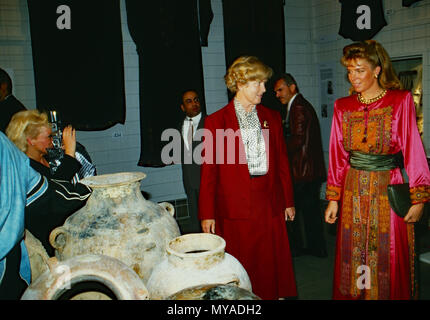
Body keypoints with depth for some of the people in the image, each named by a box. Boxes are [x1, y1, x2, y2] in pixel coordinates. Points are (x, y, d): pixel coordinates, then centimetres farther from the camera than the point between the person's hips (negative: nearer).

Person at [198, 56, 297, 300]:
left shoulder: (272, 117, 10)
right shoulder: (216, 121, -2)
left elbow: (282, 161, 13)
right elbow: (209, 170, -2)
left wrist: (288, 201, 12)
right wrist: (208, 214, -4)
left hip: (270, 204, 3)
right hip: (235, 208, -3)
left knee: (273, 265, 8)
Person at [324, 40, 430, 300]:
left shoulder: (401, 101, -3)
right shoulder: (343, 107, 5)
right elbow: (338, 155, 6)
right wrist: (333, 199, 4)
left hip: (390, 190, -3)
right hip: (354, 192, 3)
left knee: (390, 261, 7)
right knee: (353, 257, 11)